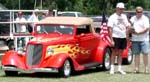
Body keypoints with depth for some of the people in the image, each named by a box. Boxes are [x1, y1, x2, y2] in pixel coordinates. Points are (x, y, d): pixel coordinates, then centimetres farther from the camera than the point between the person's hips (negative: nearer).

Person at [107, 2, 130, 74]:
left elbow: (127, 27, 17)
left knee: (120, 53, 8)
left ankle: (119, 68, 13)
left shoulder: (124, 17, 11)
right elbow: (110, 29, -9)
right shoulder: (112, 17, -6)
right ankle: (112, 68, 4)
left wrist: (127, 38, 10)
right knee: (114, 52, -1)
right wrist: (111, 40, -15)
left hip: (123, 37, 5)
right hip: (116, 37, -5)